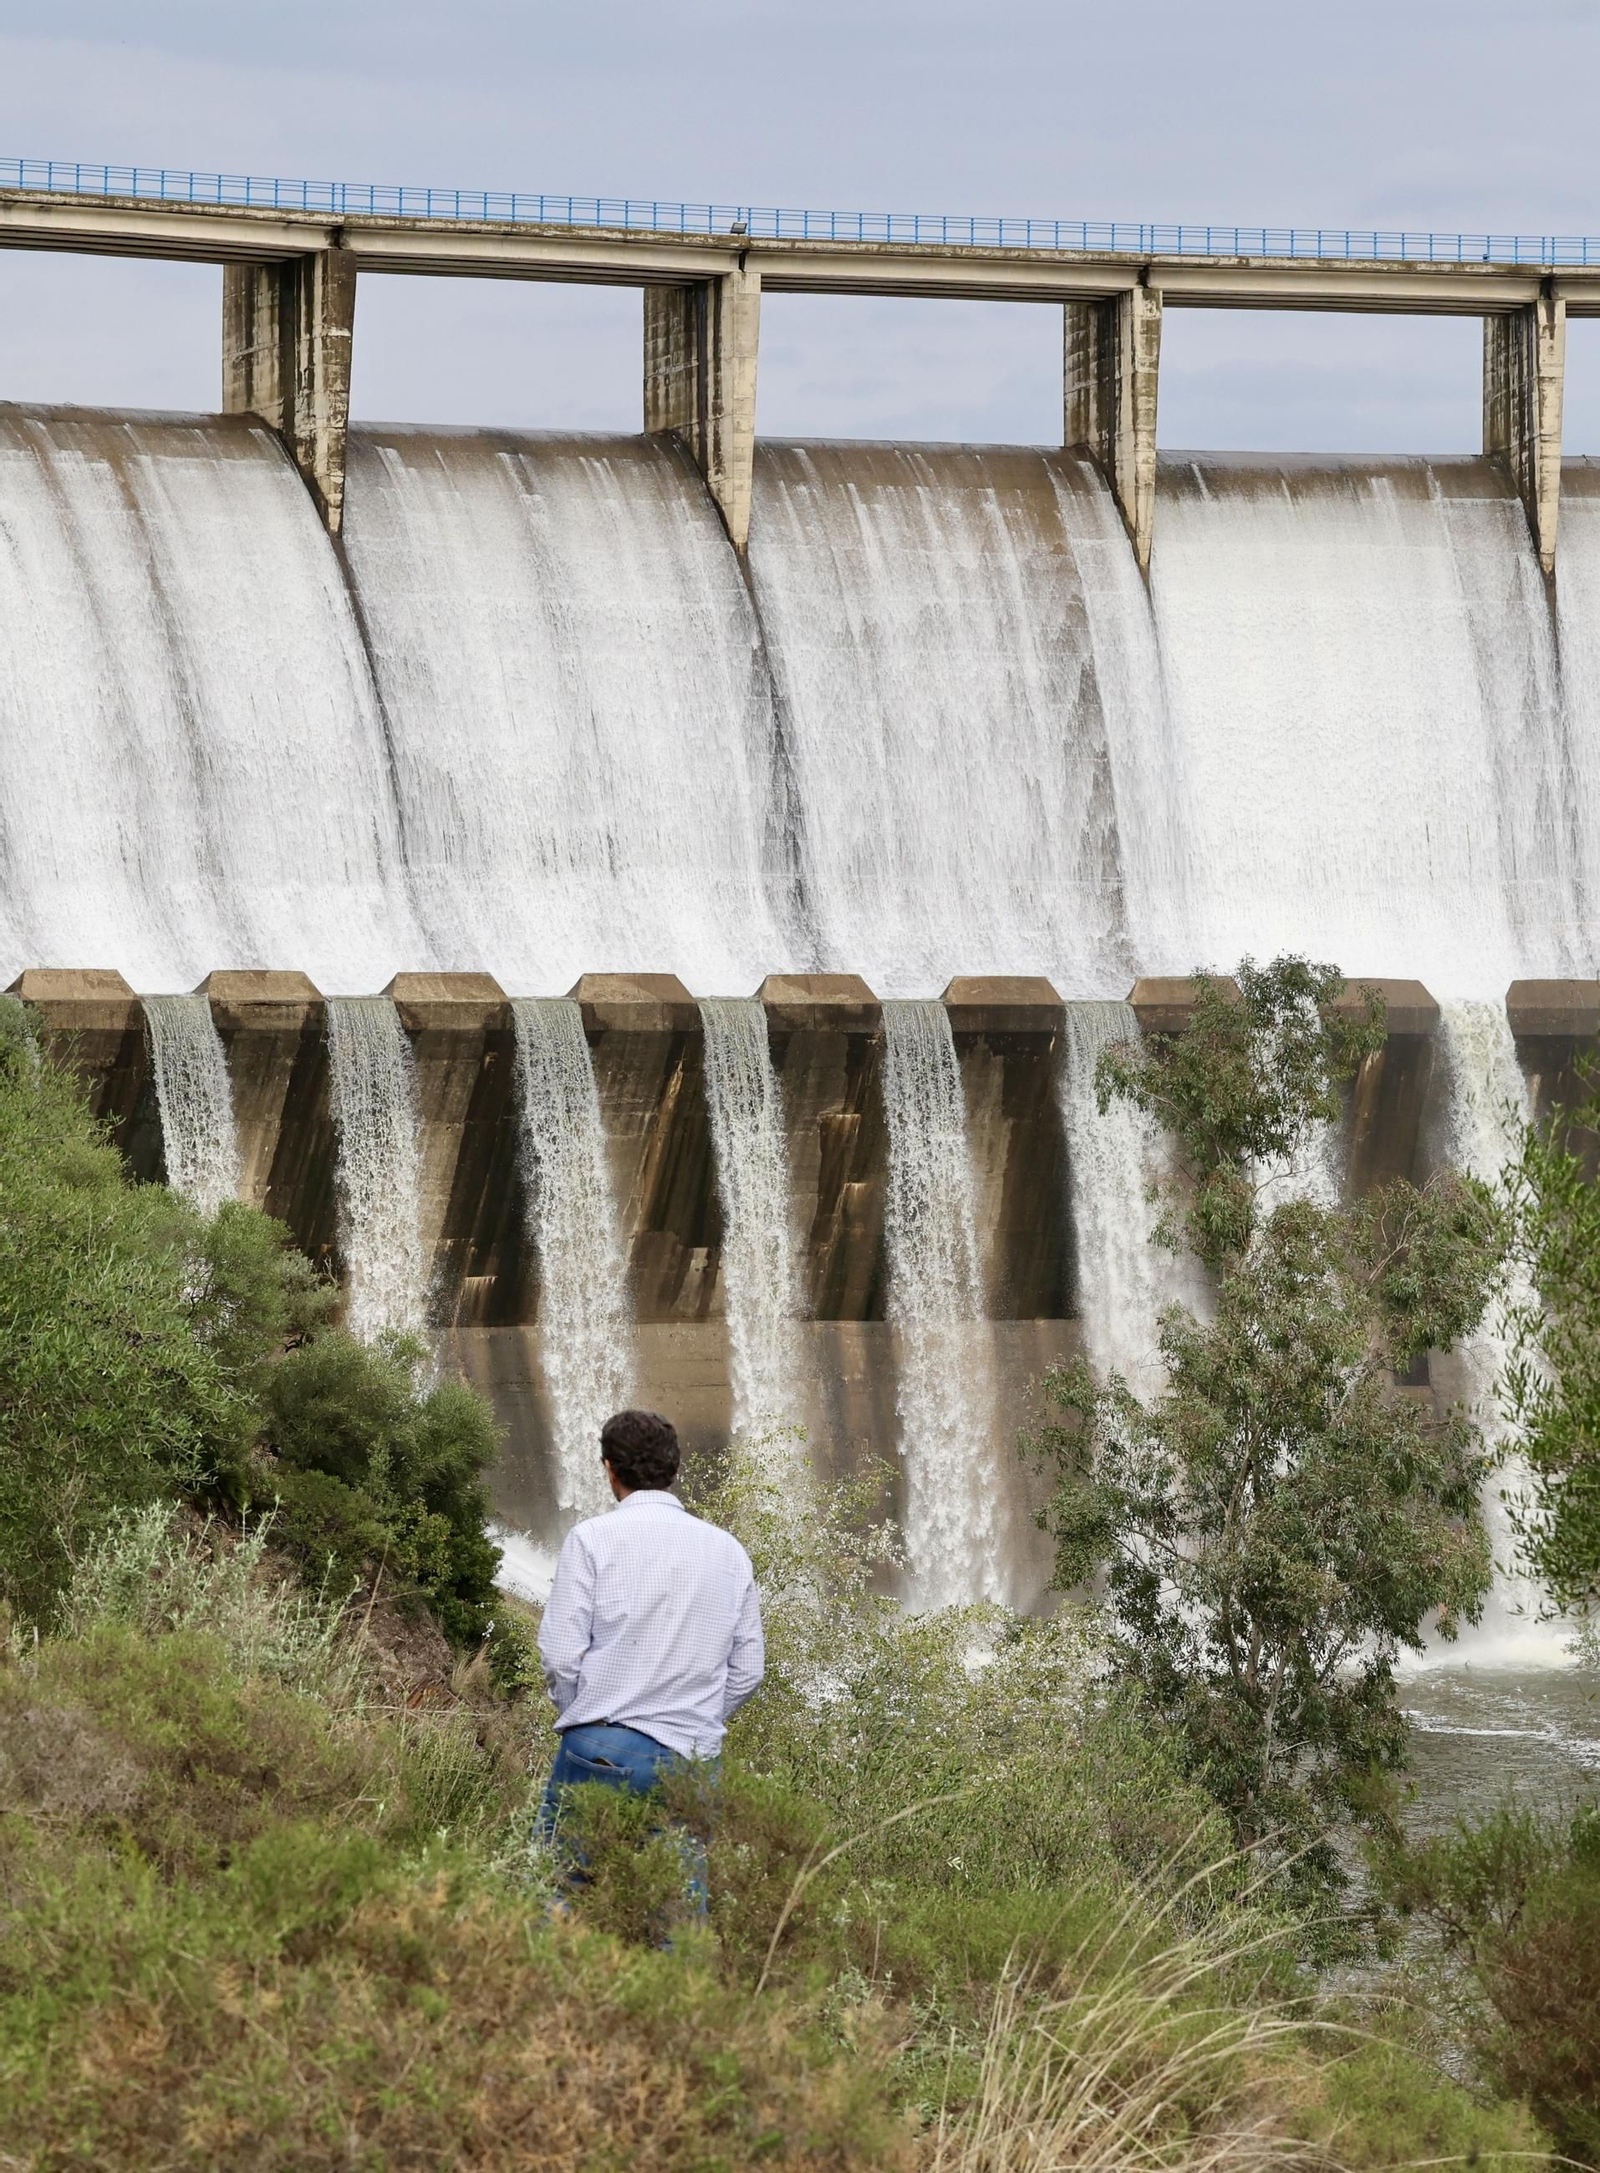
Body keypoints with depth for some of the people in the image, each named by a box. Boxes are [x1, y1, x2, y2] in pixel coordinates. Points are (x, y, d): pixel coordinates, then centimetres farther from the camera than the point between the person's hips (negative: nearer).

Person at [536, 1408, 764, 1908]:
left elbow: (561, 1655, -5)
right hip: (690, 1761, 3)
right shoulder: (728, 1551, 12)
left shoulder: (592, 1539, -1)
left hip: (601, 1749, -3)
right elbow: (747, 1671, 12)